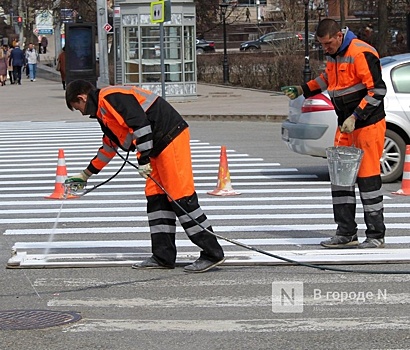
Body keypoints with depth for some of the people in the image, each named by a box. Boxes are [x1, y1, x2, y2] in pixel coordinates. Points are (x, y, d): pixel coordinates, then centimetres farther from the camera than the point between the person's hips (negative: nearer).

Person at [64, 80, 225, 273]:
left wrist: (144, 158, -20)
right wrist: (86, 174, 44)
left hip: (171, 138, -11)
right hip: (159, 147, 11)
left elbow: (140, 123, -21)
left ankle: (212, 253, -10)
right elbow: (109, 145, 36)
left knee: (181, 197, -11)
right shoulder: (103, 111, 24)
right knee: (155, 197, 8)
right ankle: (163, 256, 9)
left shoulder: (110, 97, -10)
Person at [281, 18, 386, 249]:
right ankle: (346, 234, 14)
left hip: (368, 124, -9)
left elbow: (378, 89, -21)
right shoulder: (333, 54, 8)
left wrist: (355, 117, -23)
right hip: (346, 125, 9)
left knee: (368, 176, -6)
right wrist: (302, 90, 18)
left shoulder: (361, 54, -19)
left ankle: (376, 236, 3)